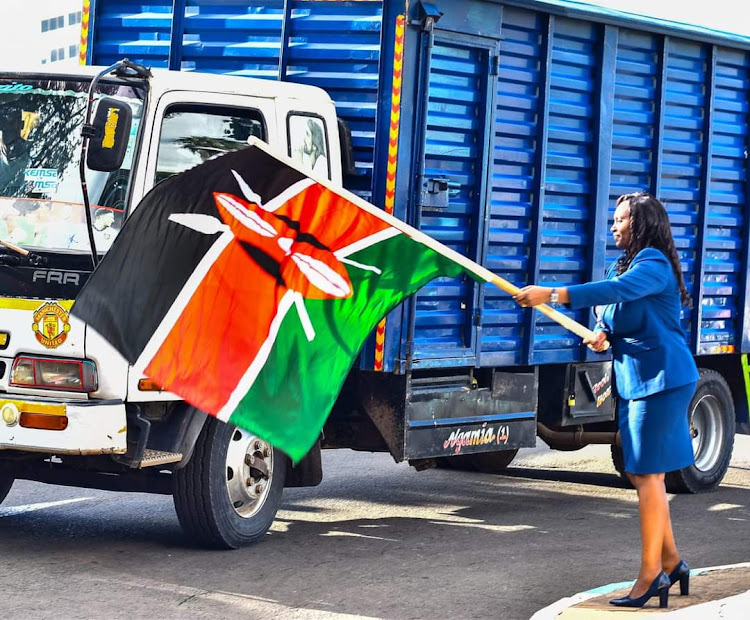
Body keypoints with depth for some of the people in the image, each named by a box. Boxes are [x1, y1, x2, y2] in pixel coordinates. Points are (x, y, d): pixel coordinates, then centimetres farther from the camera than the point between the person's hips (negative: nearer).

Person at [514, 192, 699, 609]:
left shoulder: (654, 265, -13)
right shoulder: (624, 265, 17)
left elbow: (617, 291, -30)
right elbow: (614, 312, 19)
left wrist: (551, 295, -35)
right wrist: (601, 334, -7)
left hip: (663, 380, -10)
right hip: (636, 382, 10)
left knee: (647, 475, -8)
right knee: (641, 473, 13)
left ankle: (650, 575, -4)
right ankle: (671, 562, 23)